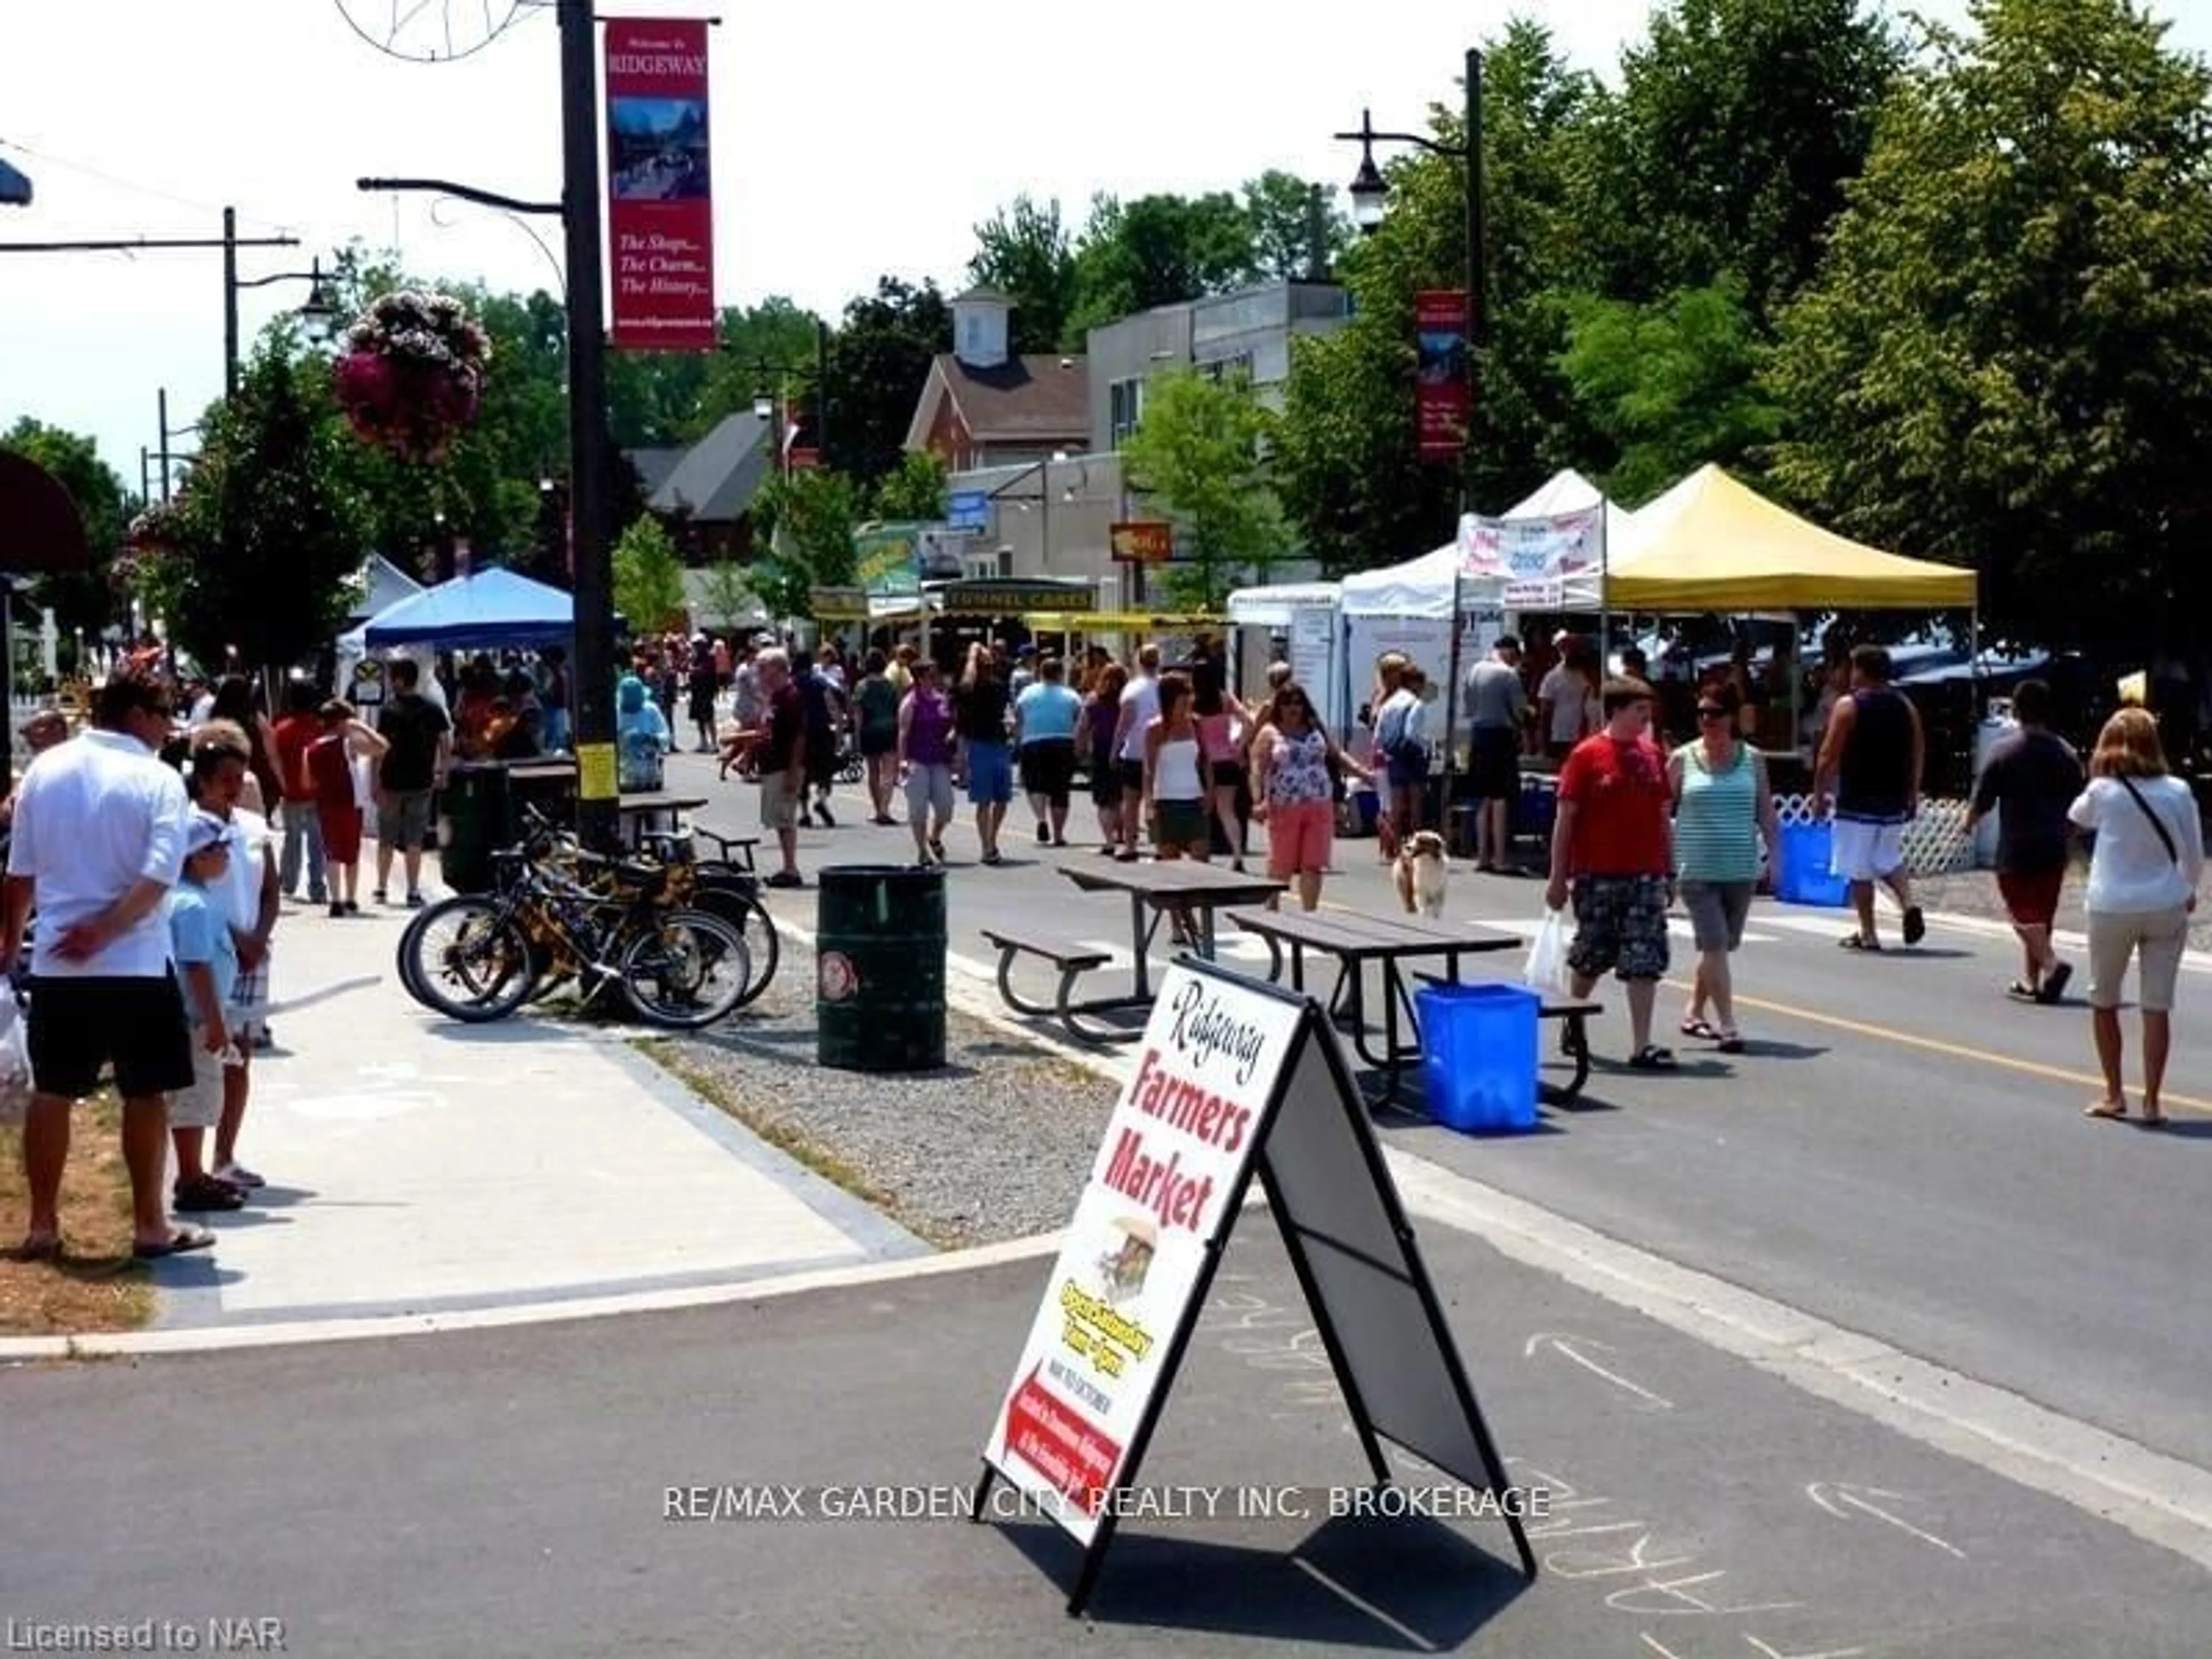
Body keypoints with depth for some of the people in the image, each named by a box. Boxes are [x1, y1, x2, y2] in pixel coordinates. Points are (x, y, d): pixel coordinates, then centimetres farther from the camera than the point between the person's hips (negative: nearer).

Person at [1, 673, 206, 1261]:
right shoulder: (157, 780, -7)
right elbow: (158, 877, -20)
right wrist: (104, 930, -16)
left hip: (57, 963, 4)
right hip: (136, 964, -4)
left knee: (52, 1093, 11)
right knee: (146, 1094, 6)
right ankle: (150, 1225, 11)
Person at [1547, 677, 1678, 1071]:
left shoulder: (1653, 756, 7)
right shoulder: (1587, 755, -6)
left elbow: (1662, 816, 13)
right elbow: (1565, 819, -6)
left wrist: (1670, 872, 11)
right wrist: (1559, 878, -8)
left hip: (1646, 876, 4)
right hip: (1598, 876, -3)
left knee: (1646, 961, -3)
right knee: (1592, 957, 10)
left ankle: (1641, 1046, -3)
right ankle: (1574, 1021, 35)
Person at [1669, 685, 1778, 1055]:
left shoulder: (1752, 759, 4)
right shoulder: (1683, 759, -1)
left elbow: (1766, 812, 8)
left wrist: (1775, 853, 0)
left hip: (1742, 869, 3)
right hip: (1697, 870, -3)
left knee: (1721, 946, 12)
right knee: (1715, 945, -11)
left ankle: (1694, 1013, 30)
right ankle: (1727, 1026, -10)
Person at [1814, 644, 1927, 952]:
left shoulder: (1849, 706, -8)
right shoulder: (1905, 705, 8)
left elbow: (1829, 756, -10)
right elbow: (1919, 754, 10)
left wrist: (1819, 795, -2)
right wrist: (1913, 795, 18)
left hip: (1858, 802, -5)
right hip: (1895, 801, 5)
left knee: (1859, 869, 3)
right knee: (1889, 860, 22)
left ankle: (1867, 934, 5)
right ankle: (1909, 906, -1)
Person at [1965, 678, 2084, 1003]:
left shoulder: (2005, 751, -9)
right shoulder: (2066, 753, 5)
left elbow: (1983, 801, -5)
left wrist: (1970, 824, 15)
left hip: (2016, 849, -5)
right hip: (2054, 849, 5)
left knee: (2024, 915, -3)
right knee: (2041, 917, 13)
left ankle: (2052, 964, -25)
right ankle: (2031, 981, 18)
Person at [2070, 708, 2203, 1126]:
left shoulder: (2103, 792, -8)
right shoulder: (2177, 792, -4)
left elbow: (2077, 816, 14)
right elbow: (2194, 854, 4)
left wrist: (2100, 774, 12)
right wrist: (2189, 891, 22)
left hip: (2112, 909, -1)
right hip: (2167, 908, 1)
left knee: (2103, 1001, 16)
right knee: (2157, 1007, 4)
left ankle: (2114, 1095, 19)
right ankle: (2152, 1102, 3)